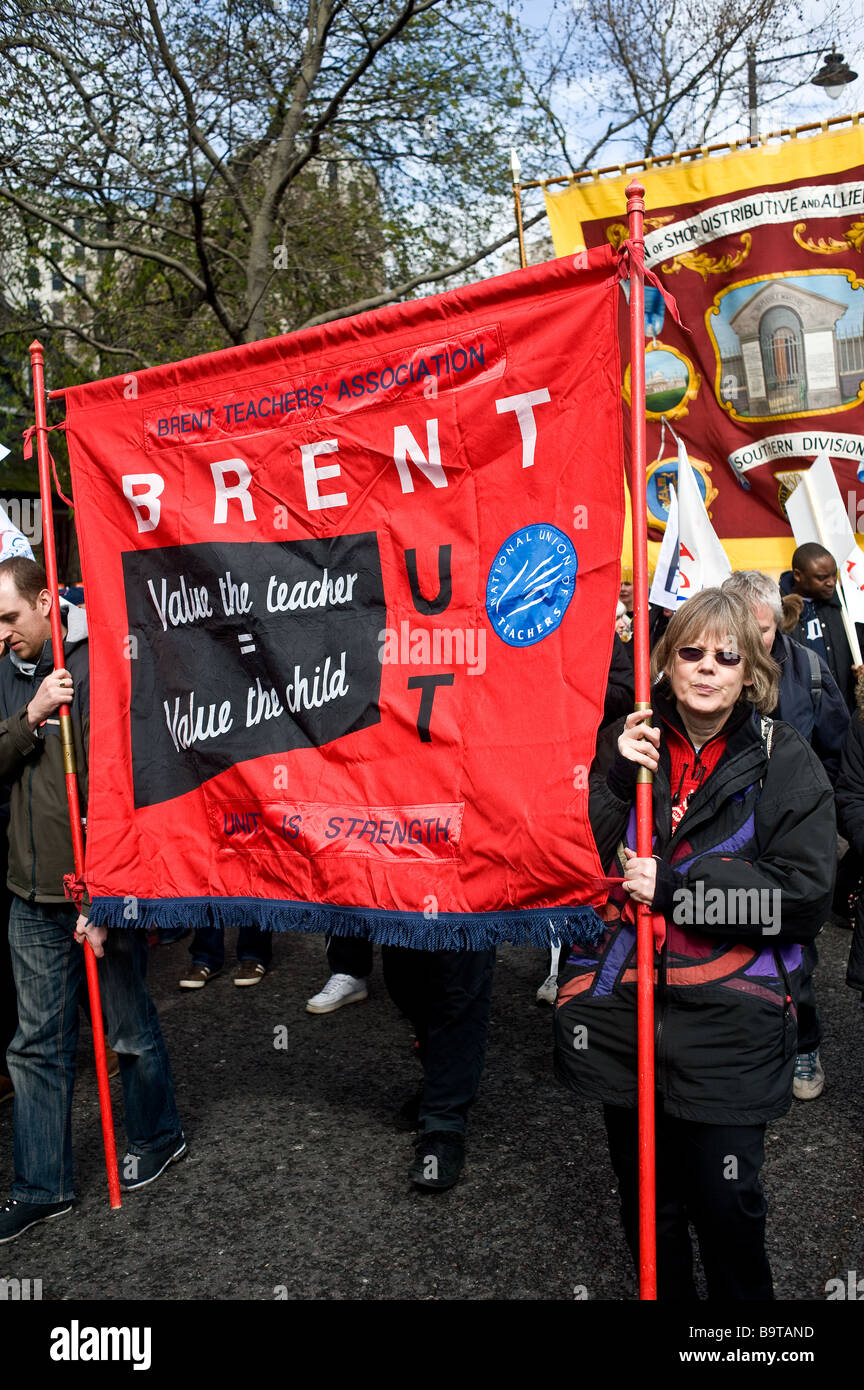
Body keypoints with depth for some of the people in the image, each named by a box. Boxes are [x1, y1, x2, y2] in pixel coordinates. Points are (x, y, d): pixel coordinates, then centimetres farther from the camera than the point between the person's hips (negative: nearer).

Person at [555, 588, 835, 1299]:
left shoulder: (786, 760, -4)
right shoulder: (627, 741, 3)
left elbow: (805, 893, -10)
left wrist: (677, 886, -16)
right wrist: (618, 779, -15)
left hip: (728, 1021, -2)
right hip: (621, 1007, 3)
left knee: (727, 1203, 7)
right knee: (647, 1203, 17)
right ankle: (664, 1291, 42)